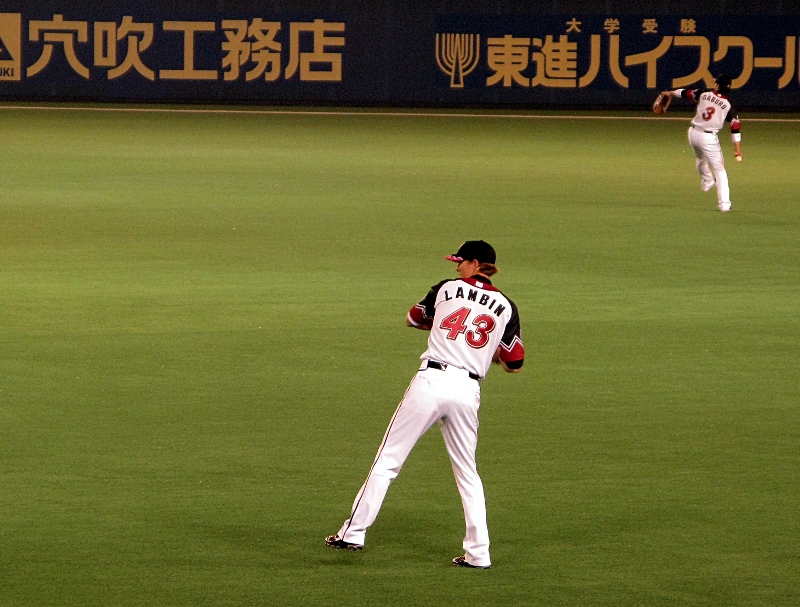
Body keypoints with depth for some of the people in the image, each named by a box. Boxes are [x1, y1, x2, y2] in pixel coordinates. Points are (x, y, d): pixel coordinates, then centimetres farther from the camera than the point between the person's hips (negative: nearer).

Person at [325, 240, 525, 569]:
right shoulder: (505, 307, 9)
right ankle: (478, 551, 8)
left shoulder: (447, 289, 7)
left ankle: (354, 532, 2)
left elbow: (413, 318, 25)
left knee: (387, 461, 3)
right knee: (467, 473, 14)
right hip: (467, 391, 2)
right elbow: (514, 364, 12)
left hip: (431, 380, -2)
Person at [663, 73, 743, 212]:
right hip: (709, 138, -3)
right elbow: (735, 127, -9)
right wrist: (737, 149, -6)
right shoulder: (728, 105, -5)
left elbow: (686, 93, 15)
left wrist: (671, 93, 34)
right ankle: (724, 204, -2)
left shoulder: (704, 93, 0)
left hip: (693, 133, 3)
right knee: (719, 170, 4)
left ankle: (707, 181, 56)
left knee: (701, 158, 35)